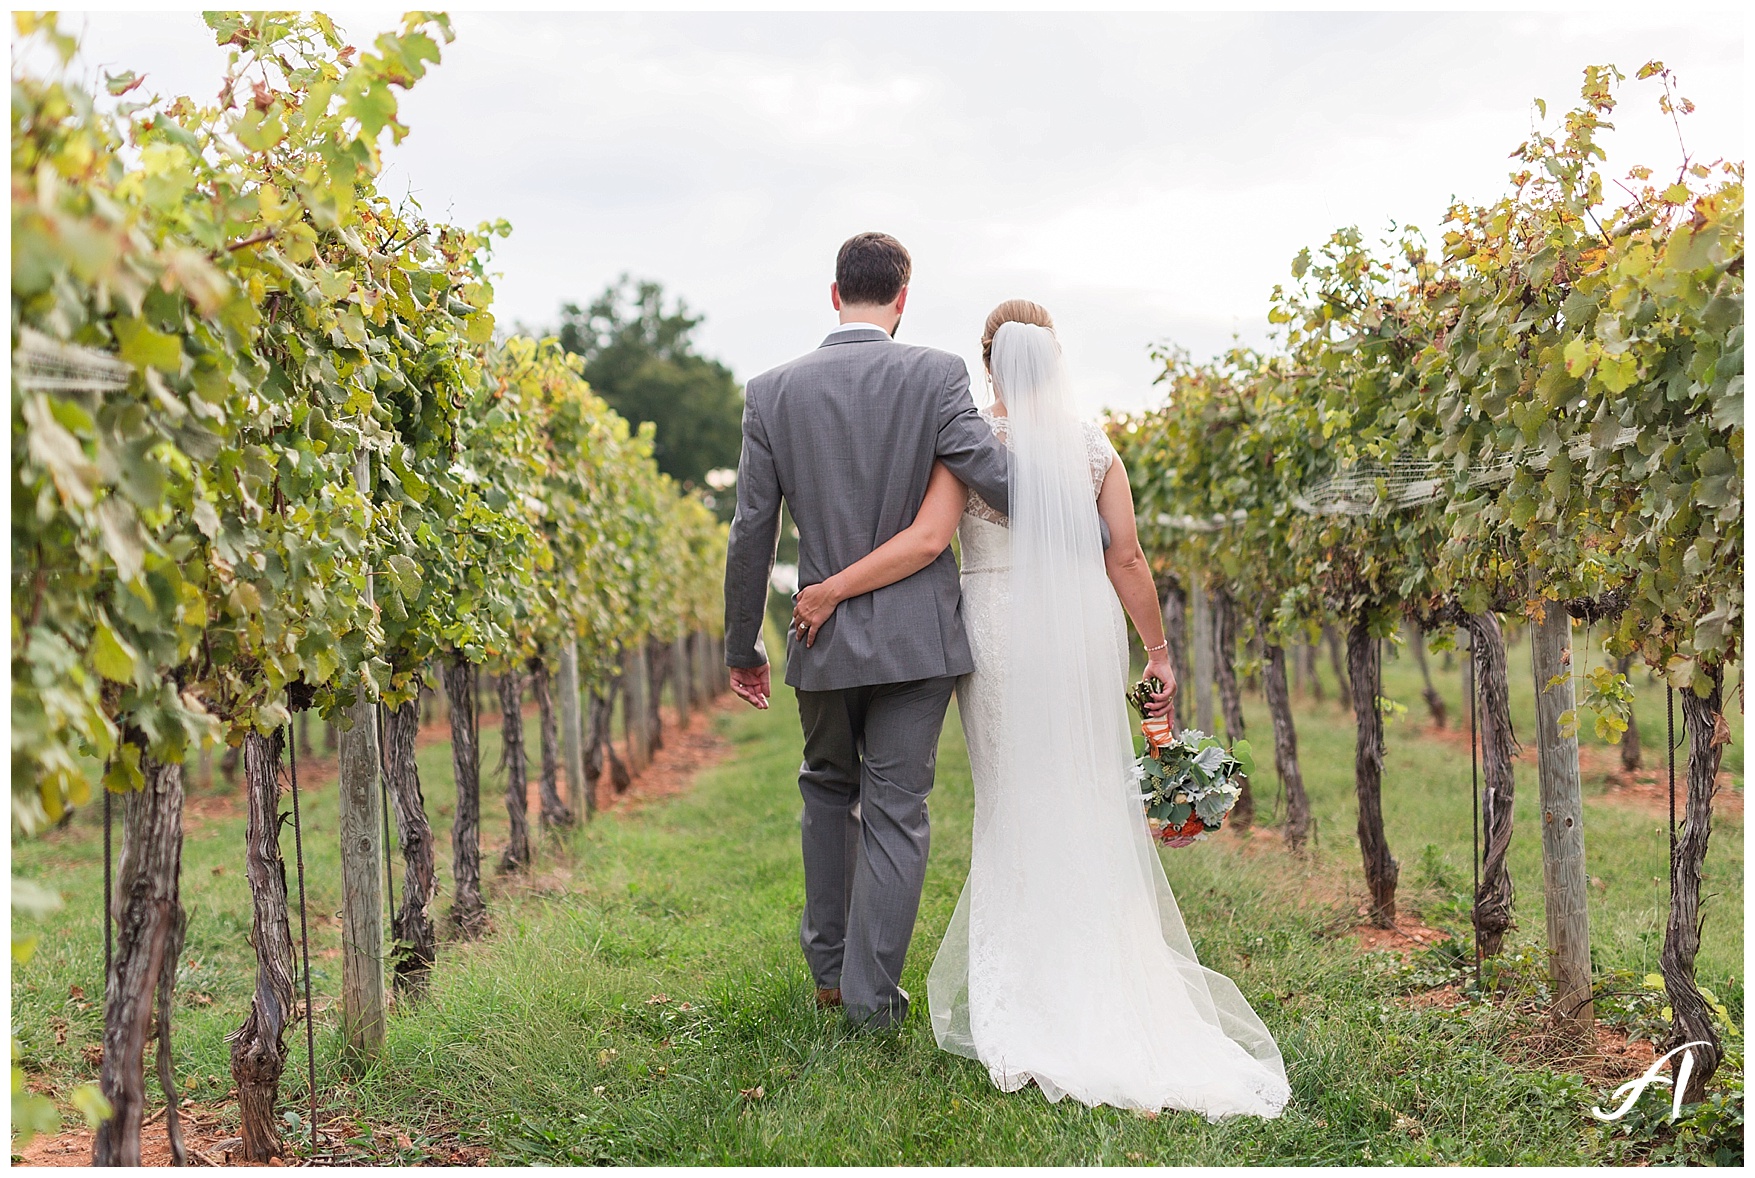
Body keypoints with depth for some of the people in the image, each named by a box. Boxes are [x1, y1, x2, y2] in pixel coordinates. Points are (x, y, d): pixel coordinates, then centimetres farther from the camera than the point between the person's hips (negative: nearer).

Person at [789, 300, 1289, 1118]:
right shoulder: (1094, 445, 4)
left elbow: (928, 539, -17)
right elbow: (1126, 560, 2)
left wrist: (833, 589, -13)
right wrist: (1157, 651, 11)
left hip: (1002, 630, -2)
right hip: (1085, 629, 2)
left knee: (1014, 803, 8)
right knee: (1096, 797, 11)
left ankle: (1022, 983, 13)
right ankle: (1113, 977, 17)